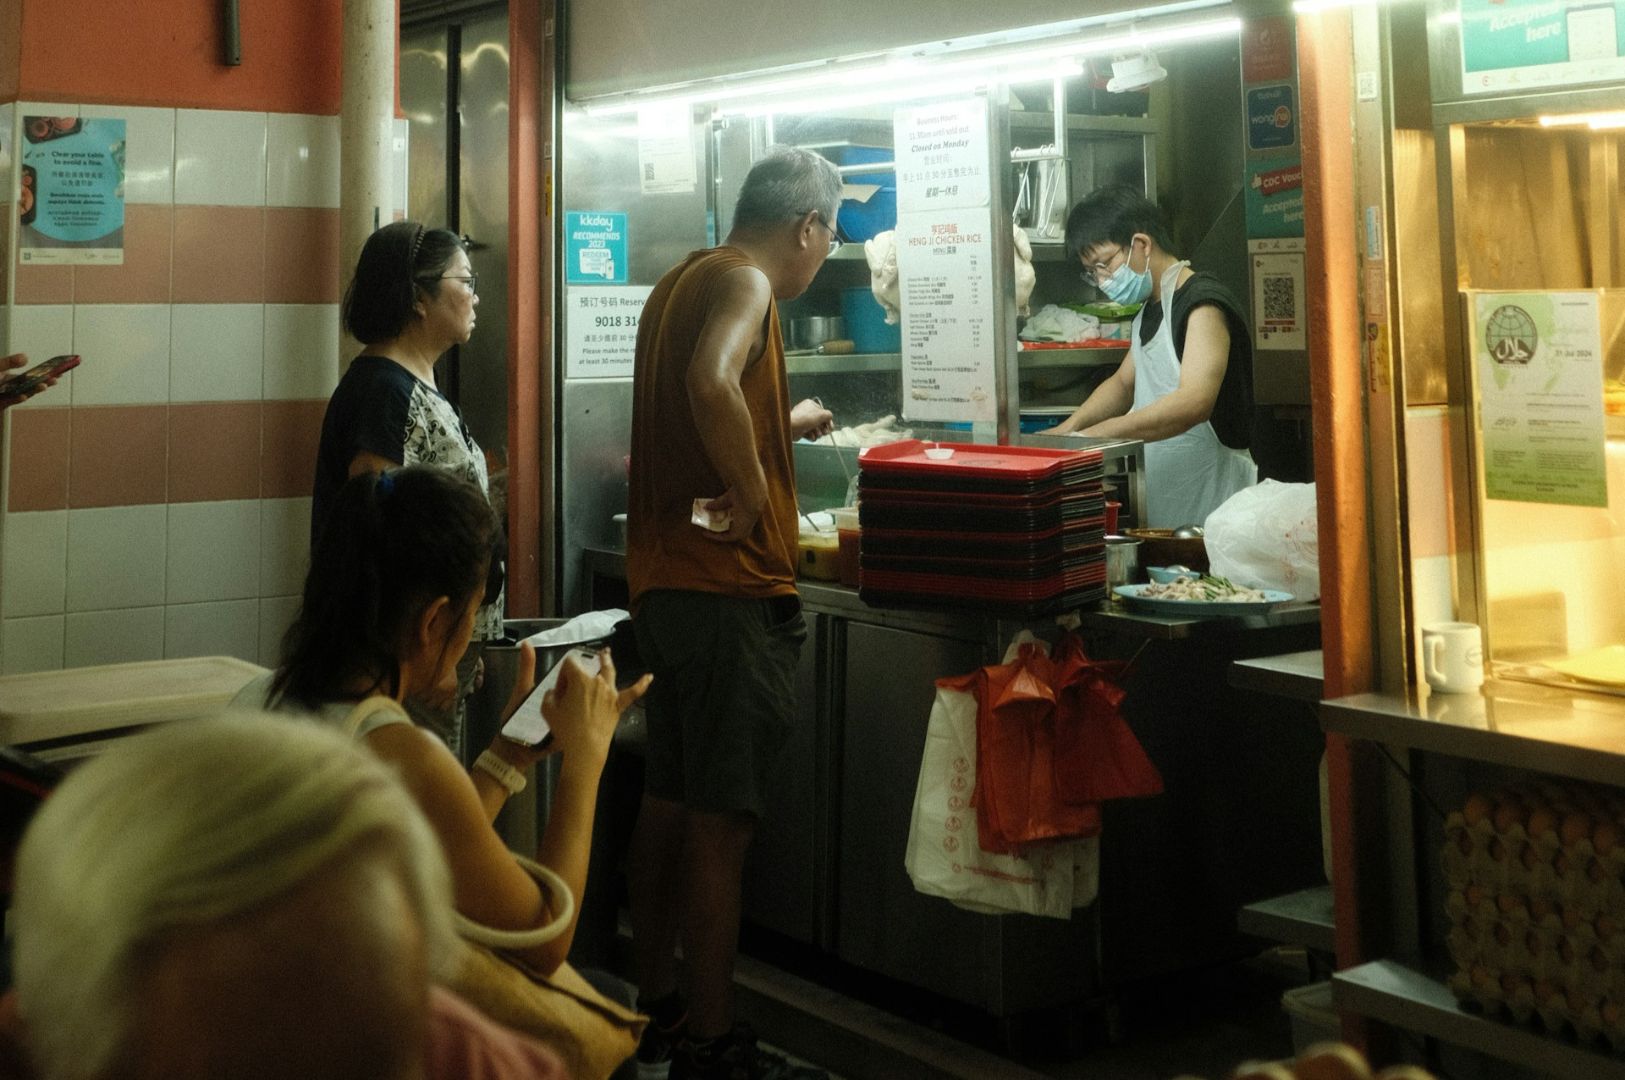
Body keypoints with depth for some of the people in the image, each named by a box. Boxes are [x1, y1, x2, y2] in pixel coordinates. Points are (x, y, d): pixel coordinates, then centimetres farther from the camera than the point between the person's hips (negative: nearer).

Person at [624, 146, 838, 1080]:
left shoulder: (682, 282, 17)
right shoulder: (744, 282, -12)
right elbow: (711, 383, -33)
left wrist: (781, 427, 38)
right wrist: (752, 492, -23)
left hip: (665, 580, 10)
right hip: (730, 590, -10)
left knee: (670, 798, 16)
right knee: (724, 820, -4)